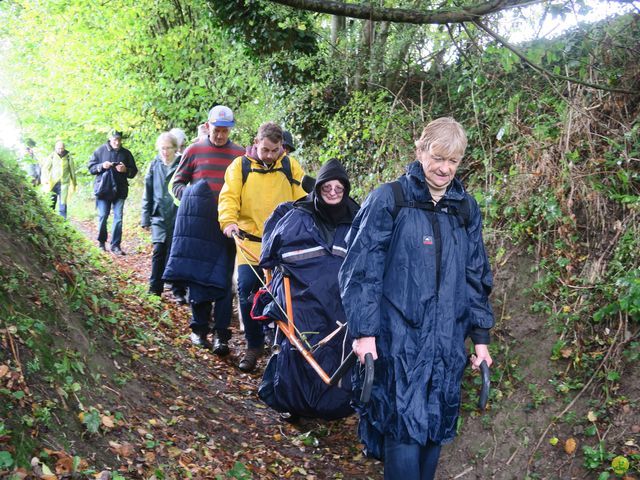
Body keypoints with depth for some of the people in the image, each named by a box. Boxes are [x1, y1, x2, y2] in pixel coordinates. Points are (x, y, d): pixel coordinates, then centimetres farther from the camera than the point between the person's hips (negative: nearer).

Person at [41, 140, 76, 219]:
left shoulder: (68, 157, 5)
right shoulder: (51, 156, 1)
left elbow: (72, 170, 13)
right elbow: (45, 169, 3)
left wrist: (74, 183, 16)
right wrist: (45, 180, -9)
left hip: (64, 184, 0)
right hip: (53, 184, 0)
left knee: (63, 204, -3)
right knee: (51, 204, 3)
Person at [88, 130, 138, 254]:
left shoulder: (126, 153, 7)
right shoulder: (100, 151, 3)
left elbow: (134, 171, 10)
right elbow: (91, 167, 5)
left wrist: (125, 170, -11)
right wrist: (102, 166, -14)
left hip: (120, 190, 1)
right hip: (103, 188, -1)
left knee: (118, 217, -3)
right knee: (103, 216, 0)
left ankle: (115, 245, 2)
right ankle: (101, 241, 19)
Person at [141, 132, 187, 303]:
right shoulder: (154, 166, 6)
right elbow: (147, 194, 11)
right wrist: (146, 218, 8)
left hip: (178, 217, -2)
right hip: (159, 217, 2)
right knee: (158, 252, 2)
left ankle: (178, 291, 9)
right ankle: (155, 289, 12)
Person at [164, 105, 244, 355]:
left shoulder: (240, 154, 6)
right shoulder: (194, 151, 6)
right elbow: (177, 183, 11)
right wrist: (189, 195, -9)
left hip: (227, 225, 0)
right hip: (198, 224, 0)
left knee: (223, 280, -1)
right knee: (197, 276, 6)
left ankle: (221, 335, 2)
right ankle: (199, 329, 18)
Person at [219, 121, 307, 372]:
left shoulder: (291, 167, 6)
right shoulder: (240, 166, 4)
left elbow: (302, 202, 4)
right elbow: (229, 197, -5)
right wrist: (229, 220, -24)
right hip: (251, 242, -1)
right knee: (247, 290, -8)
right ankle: (254, 345, 10)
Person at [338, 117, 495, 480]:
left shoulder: (467, 209, 10)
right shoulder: (388, 201, -6)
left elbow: (477, 277, 14)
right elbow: (361, 270, -7)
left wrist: (481, 337, 12)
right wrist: (364, 332, -11)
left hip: (448, 340, 5)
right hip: (400, 337, -5)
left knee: (438, 424, 11)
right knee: (405, 424, -6)